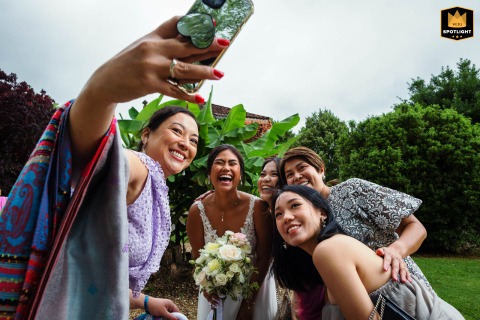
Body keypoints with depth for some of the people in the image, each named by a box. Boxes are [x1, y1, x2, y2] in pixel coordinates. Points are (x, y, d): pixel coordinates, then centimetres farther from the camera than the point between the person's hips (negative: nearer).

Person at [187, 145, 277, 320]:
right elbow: (198, 258, -4)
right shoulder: (197, 210, -17)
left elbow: (264, 257, -13)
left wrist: (249, 301, -10)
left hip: (256, 286, -1)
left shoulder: (257, 206, -22)